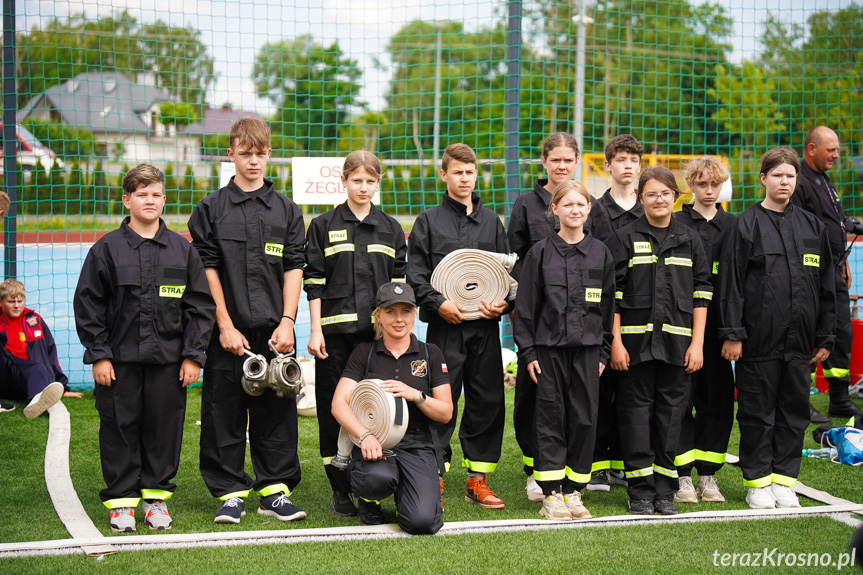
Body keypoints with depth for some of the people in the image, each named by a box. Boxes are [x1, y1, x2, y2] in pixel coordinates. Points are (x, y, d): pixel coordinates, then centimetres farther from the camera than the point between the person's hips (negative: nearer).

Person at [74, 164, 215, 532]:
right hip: (119, 359, -1)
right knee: (120, 427, 3)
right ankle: (121, 500, 14)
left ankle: (156, 496, 20)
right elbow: (88, 305, 1)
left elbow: (201, 305, 7)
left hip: (168, 359, 1)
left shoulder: (182, 249, 6)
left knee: (164, 427, 6)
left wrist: (193, 355, 1)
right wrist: (98, 355, -5)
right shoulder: (106, 249, 1)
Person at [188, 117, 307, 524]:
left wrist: (287, 322, -5)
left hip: (274, 330, 2)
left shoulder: (287, 210, 10)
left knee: (276, 410, 4)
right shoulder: (211, 209, 4)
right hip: (228, 330, -1)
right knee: (225, 412, 1)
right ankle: (230, 493, 10)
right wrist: (226, 326, -7)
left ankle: (275, 490, 13)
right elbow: (207, 271, 0)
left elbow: (294, 269, 6)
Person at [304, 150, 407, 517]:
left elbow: (400, 283, 12)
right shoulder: (324, 226, 5)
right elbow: (314, 283, 2)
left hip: (379, 330, 1)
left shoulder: (391, 228, 12)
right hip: (336, 330, -1)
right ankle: (341, 490, 9)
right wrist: (315, 331, -4)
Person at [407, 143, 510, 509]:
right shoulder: (429, 221, 5)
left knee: (487, 402, 4)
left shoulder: (491, 221, 15)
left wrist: (504, 302, -3)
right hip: (445, 327, -3)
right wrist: (438, 303, -15)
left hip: (486, 327, 3)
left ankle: (478, 479, 14)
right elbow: (415, 274, 0)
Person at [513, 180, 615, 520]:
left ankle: (573, 491, 14)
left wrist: (604, 352, 7)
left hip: (587, 348, 2)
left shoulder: (600, 253, 7)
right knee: (550, 417, 0)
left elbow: (608, 305, 11)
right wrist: (527, 351, -4)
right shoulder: (541, 253, 1)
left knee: (585, 418, 3)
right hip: (549, 347, -2)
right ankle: (551, 494, 7)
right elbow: (525, 305, 1)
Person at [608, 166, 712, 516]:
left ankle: (664, 491, 12)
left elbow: (701, 294, 8)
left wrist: (697, 343, 1)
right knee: (637, 413, 0)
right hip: (636, 340, -2)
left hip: (676, 342, 2)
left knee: (670, 414, 4)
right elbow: (613, 293, 0)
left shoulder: (689, 241, 10)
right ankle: (640, 493, 7)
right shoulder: (626, 238, 3)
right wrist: (616, 341, -7)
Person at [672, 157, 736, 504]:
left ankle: (707, 475, 13)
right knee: (681, 399, -3)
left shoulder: (733, 226, 11)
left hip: (718, 326, 3)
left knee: (718, 398, 4)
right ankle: (683, 476, 4)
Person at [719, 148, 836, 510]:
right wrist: (732, 334, -10)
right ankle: (758, 483, 12)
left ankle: (784, 480, 18)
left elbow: (827, 286, 14)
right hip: (759, 340, -4)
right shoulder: (747, 225, 0)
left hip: (800, 342, 4)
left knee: (795, 410, 7)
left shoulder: (812, 227, 12)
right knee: (757, 413, 2)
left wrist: (825, 338, 9)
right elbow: (731, 283, -4)